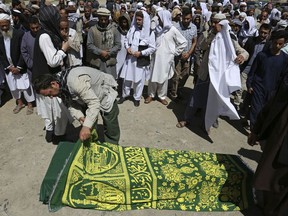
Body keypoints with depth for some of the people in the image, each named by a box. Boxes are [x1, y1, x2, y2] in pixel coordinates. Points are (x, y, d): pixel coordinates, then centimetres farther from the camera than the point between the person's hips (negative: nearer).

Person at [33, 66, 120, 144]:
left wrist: (86, 126, -50)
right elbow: (71, 104, -9)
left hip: (105, 95, -7)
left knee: (111, 131, -2)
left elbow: (94, 103, -44)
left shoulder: (75, 81, -41)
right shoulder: (61, 87, -13)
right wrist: (80, 117, -29)